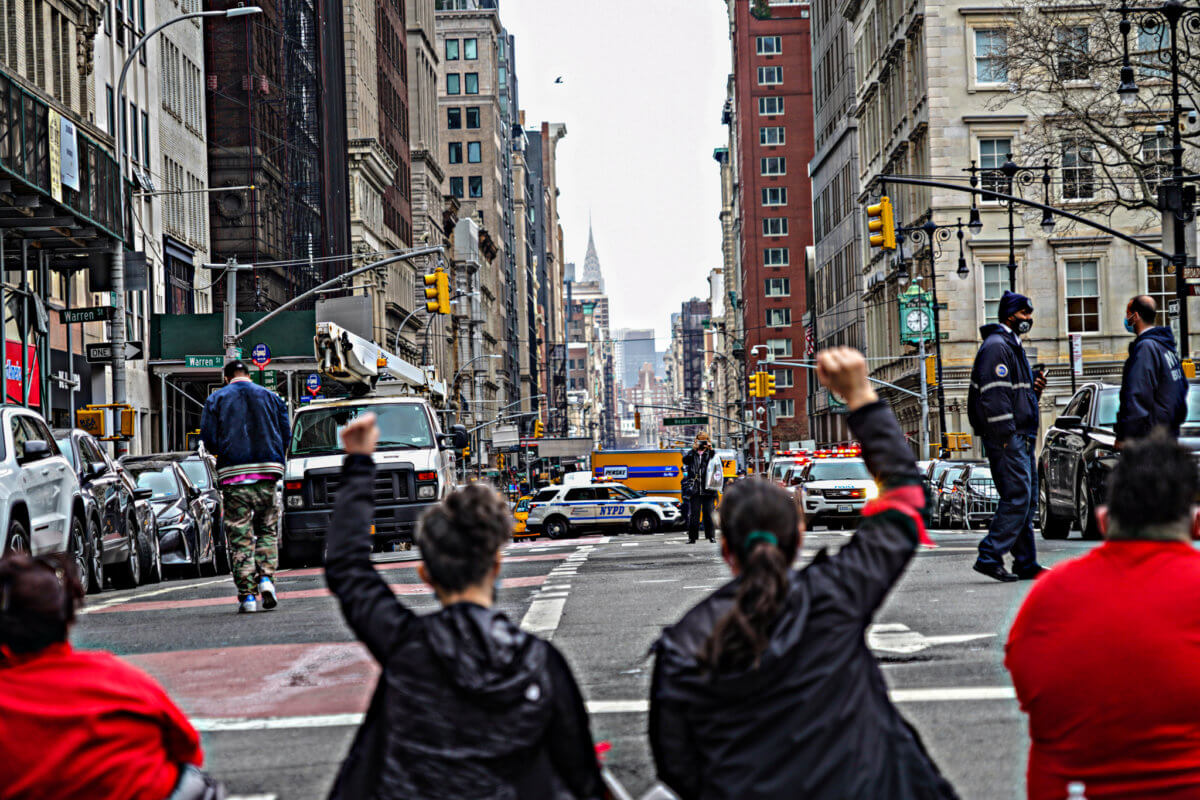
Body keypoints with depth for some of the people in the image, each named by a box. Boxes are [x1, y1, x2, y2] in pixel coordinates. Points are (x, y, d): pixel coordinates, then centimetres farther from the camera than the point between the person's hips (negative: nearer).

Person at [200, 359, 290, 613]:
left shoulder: (216, 399, 7)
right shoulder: (272, 397, 12)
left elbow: (208, 440, 0)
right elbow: (285, 438, 7)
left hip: (233, 474, -1)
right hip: (267, 471, 1)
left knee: (240, 536, 0)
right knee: (267, 529, 13)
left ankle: (247, 594, -5)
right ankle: (266, 577, -8)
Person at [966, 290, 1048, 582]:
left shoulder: (1013, 346, 23)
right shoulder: (996, 346, -10)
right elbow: (994, 396, -18)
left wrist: (1035, 389, 9)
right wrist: (1006, 437, -22)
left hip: (1022, 438, 10)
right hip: (1007, 437, -10)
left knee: (1027, 500, 9)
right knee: (1017, 498, -14)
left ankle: (1027, 563, 12)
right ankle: (989, 557, -14)